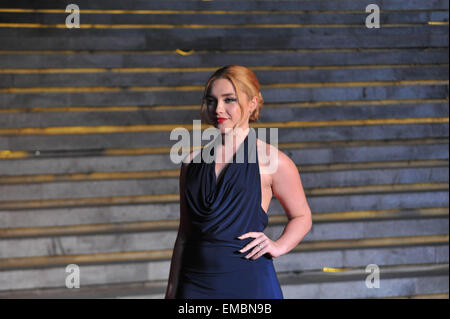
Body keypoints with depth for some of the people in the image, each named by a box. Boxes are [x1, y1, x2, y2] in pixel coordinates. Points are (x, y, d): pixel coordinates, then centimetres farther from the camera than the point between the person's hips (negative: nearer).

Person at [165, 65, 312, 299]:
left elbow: (301, 217, 12)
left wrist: (278, 246, -6)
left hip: (249, 283, -3)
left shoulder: (271, 161, 0)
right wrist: (171, 291, 12)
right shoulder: (193, 162, 10)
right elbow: (184, 234, 15)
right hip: (196, 285, 3)